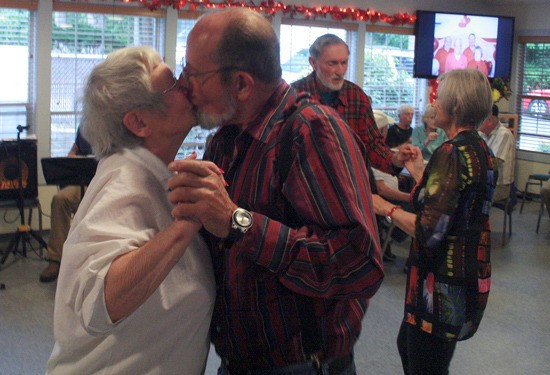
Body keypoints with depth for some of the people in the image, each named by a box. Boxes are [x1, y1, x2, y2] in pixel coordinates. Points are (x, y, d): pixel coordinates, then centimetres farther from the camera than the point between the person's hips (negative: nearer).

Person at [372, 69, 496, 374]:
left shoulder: (452, 153, -21)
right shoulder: (482, 149, 7)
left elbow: (430, 231, -26)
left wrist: (388, 209, -13)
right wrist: (418, 170, 22)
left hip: (444, 282, -10)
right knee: (407, 345, 25)